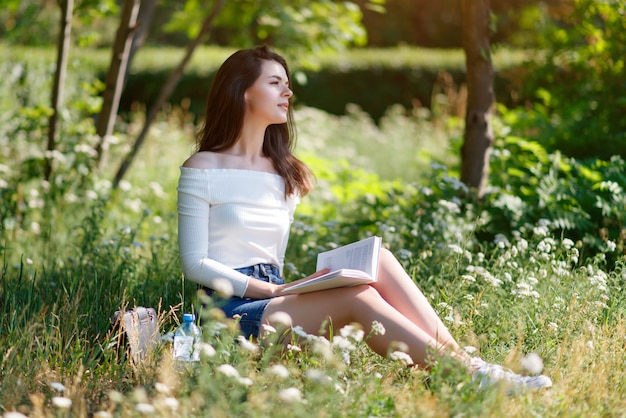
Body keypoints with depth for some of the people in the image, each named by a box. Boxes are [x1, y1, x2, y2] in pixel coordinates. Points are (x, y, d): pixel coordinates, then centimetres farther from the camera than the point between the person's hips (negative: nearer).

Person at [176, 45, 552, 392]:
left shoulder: (286, 175, 17)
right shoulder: (203, 169, -3)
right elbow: (195, 263, -8)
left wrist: (285, 290, -3)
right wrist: (271, 290, -16)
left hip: (274, 302, 6)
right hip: (232, 309, -6)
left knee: (379, 262, -18)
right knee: (358, 297, -28)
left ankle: (462, 359, -27)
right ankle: (469, 375, -29)